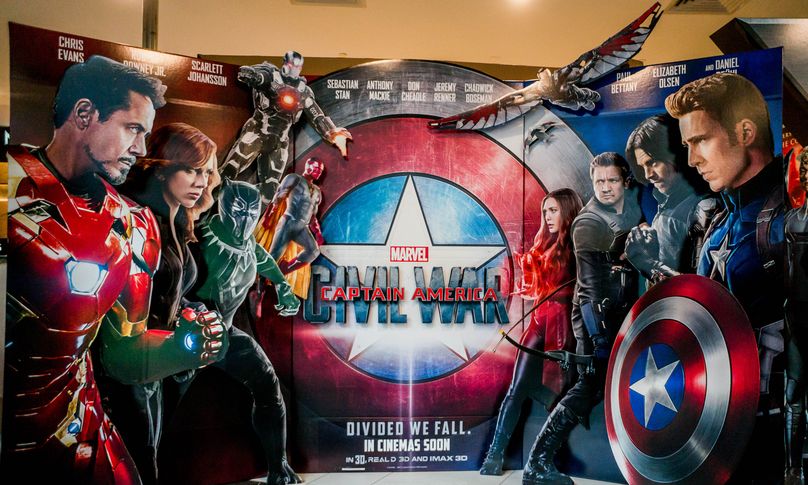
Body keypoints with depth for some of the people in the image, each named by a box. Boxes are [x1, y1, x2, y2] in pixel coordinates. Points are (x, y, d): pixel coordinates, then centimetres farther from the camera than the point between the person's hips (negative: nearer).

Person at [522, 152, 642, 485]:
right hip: (597, 316, -7)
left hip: (625, 311, 7)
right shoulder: (587, 223, -12)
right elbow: (592, 284, -18)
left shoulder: (634, 207, 8)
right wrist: (602, 336, -21)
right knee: (591, 387, -10)